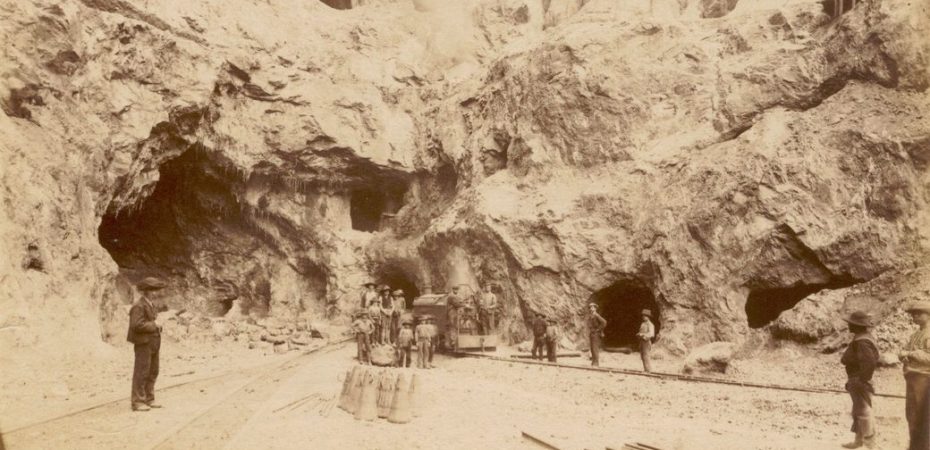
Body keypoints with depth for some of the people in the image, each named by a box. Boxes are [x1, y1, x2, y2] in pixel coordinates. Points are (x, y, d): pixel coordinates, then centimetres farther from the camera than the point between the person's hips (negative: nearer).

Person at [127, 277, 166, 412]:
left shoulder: (150, 305, 15)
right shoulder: (138, 306, -14)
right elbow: (137, 325, -25)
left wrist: (157, 327, 6)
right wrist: (154, 326, -15)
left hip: (152, 343, 9)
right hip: (143, 343, -9)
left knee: (152, 372, 11)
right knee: (141, 372, -6)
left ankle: (148, 399, 19)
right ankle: (137, 402, 0)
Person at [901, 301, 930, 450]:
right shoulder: (915, 335, 19)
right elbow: (903, 352, 14)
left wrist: (912, 354, -17)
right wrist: (904, 355, -7)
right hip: (912, 378, 9)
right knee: (912, 414, 15)